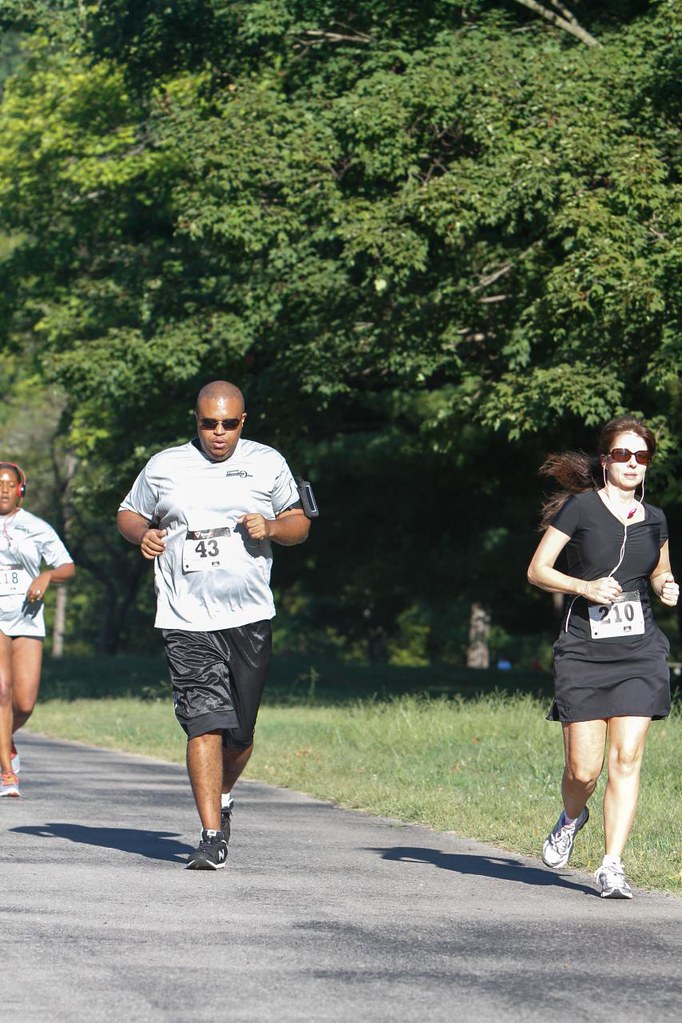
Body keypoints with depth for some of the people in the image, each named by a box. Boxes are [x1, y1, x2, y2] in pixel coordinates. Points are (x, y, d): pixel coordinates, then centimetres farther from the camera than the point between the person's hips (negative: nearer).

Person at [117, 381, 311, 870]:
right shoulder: (164, 467, 7)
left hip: (250, 617, 1)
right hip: (188, 622, -1)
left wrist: (272, 527, -8)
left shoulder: (268, 464, 8)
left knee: (241, 731, 8)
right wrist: (143, 533, -2)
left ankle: (222, 798, 38)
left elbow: (300, 523, 13)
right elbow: (129, 513, 20)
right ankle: (212, 836, -14)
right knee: (205, 723, -14)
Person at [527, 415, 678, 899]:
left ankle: (613, 864, -3)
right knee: (583, 769, -4)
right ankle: (572, 817, 31)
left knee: (627, 759, -8)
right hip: (583, 654, -3)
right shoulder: (580, 507, -2)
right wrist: (586, 587, -16)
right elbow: (537, 570, -1)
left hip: (640, 653, 3)